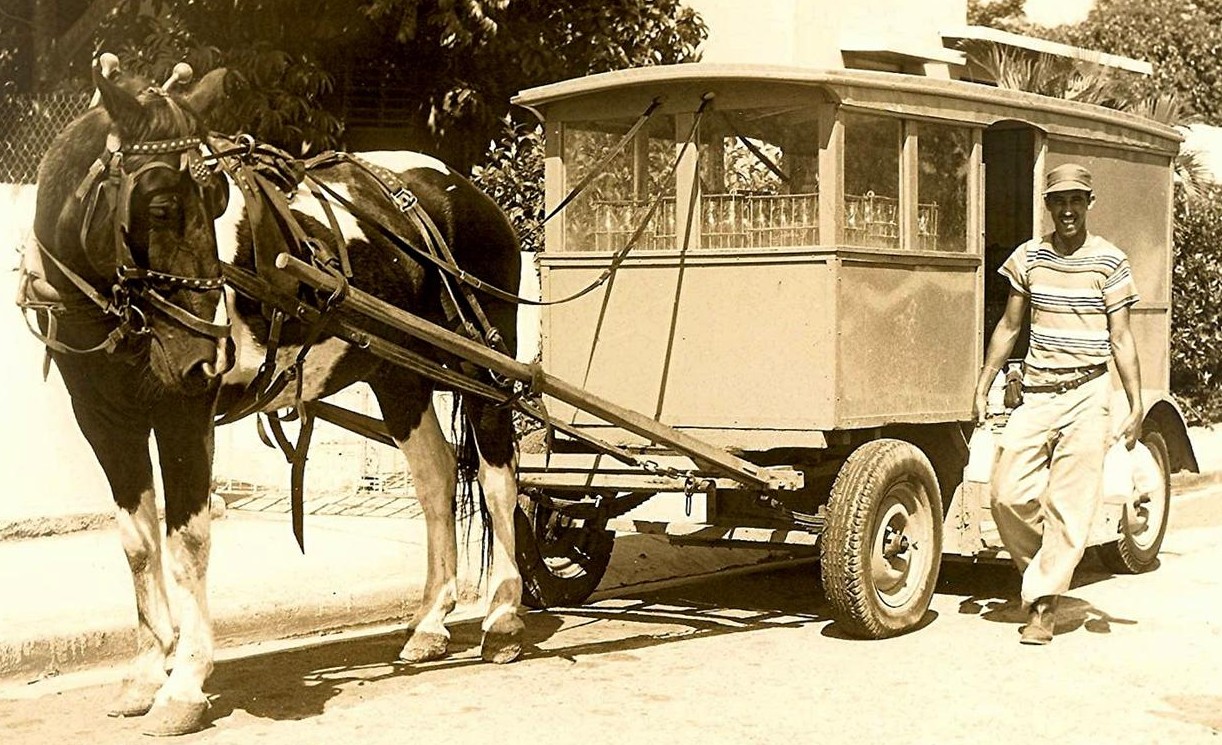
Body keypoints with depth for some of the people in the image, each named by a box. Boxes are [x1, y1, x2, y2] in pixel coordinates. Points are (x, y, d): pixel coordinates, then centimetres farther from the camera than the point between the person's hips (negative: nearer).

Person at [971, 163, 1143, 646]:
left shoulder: (1110, 262, -2)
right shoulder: (1028, 257, 7)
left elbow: (1121, 339, 0)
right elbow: (1009, 327, 14)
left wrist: (1136, 407, -5)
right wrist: (982, 388, 11)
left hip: (1087, 393, -3)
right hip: (1036, 392, 3)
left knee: (1069, 504, -4)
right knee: (1008, 494, -4)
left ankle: (1043, 605, 3)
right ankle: (1039, 570, 20)